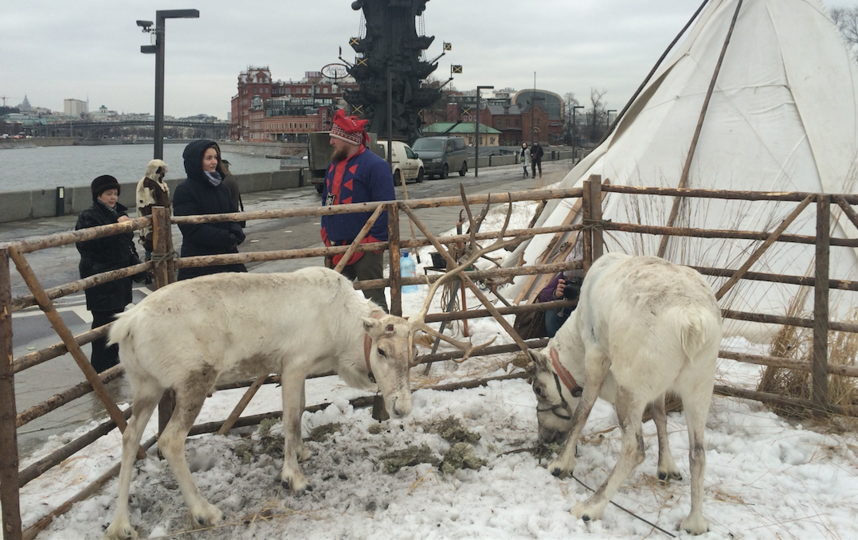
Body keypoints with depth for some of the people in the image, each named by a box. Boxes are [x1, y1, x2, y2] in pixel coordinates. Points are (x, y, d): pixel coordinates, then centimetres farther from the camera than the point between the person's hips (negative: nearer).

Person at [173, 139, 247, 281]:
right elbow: (192, 229, -15)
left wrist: (236, 233, -6)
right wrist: (226, 238, -16)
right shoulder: (184, 191, -8)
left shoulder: (221, 187, 13)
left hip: (227, 254, 6)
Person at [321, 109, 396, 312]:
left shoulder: (375, 165, -12)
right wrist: (327, 237, 13)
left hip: (366, 249, -8)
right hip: (337, 248, 8)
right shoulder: (334, 165, 14)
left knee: (374, 298, 1)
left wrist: (372, 242, -17)